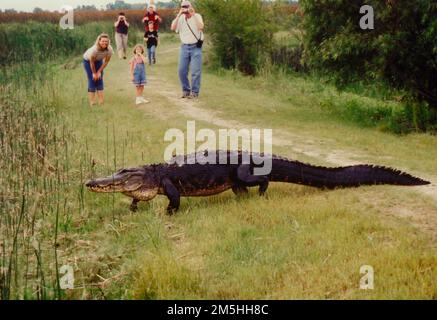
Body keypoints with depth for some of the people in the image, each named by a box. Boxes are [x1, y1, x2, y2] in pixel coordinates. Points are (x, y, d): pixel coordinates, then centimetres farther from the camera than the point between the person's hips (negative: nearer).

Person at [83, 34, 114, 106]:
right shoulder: (94, 49, -40)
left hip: (99, 61, 4)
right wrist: (94, 73, -13)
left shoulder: (109, 50, -29)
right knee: (92, 79, -9)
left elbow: (106, 62, -14)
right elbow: (91, 62, -25)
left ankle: (101, 101, -2)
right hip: (88, 60, -4)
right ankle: (92, 101, -6)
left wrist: (99, 71, -10)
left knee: (99, 79, -3)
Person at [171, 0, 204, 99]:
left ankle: (194, 92, 4)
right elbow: (173, 28, -11)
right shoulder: (180, 18, 4)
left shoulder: (197, 16, -3)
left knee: (196, 71, -4)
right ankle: (186, 90, 17)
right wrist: (179, 14, -15)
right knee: (182, 70, 3)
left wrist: (193, 14, -21)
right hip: (184, 47, 3)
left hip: (196, 46, -3)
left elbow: (201, 27, -21)